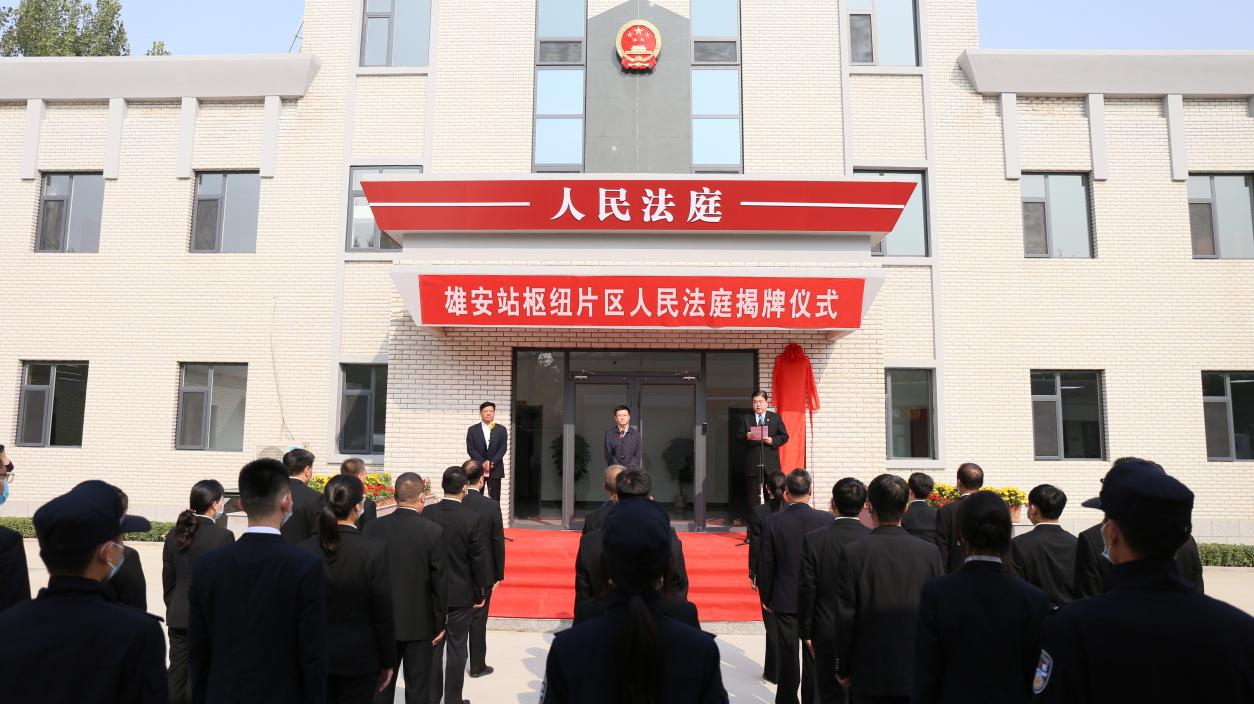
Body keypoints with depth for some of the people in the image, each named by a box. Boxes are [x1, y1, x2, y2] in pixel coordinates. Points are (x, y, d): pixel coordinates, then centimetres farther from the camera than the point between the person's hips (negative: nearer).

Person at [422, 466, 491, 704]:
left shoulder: (426, 514, -9)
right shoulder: (474, 518, -17)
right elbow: (479, 559, -12)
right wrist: (480, 593, 0)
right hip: (461, 594, -3)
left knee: (433, 646, 15)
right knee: (456, 649, 8)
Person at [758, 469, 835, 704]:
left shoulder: (773, 522, -12)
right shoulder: (827, 519, -11)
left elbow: (766, 564, -6)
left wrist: (766, 597, 7)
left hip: (785, 600, 0)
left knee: (787, 658, 11)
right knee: (813, 657, 13)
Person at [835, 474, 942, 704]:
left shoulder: (853, 553, -13)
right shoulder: (930, 552, -6)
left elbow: (845, 617, -9)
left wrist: (842, 668, 3)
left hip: (870, 675, -2)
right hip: (918, 673, 2)